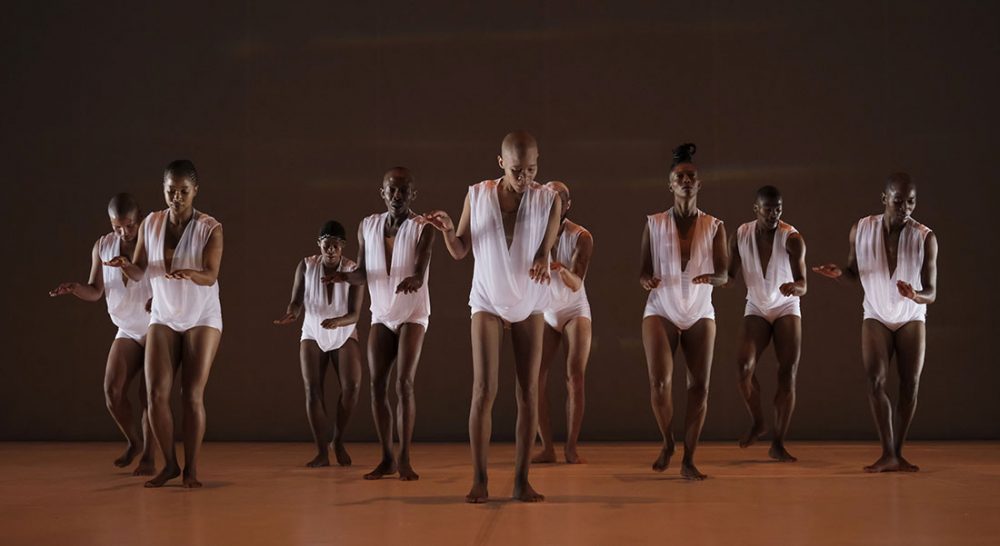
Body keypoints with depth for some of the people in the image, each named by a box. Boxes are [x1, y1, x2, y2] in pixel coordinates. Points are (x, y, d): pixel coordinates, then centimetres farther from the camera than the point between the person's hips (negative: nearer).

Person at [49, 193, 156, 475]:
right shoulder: (103, 247, -6)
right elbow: (95, 292, 2)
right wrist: (74, 288, -20)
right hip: (128, 332, 4)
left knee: (148, 392, -11)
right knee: (112, 390, -7)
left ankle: (148, 456, -1)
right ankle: (133, 442, 17)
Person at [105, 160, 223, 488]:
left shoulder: (210, 228, -13)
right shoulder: (151, 224, -2)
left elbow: (210, 276, -21)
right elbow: (140, 273, -2)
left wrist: (188, 274, -42)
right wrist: (126, 265, -25)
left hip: (202, 319, -3)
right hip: (163, 318, 3)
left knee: (193, 395, -6)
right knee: (156, 392, -7)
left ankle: (191, 469, 5)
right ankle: (169, 464, 9)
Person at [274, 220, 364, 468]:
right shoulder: (306, 266, -13)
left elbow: (354, 315, -22)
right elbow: (296, 301, -13)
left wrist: (336, 322, -42)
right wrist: (291, 314, -36)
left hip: (344, 335, -1)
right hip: (313, 335, 1)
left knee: (352, 385, -20)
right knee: (313, 390, -12)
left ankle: (338, 440, 2)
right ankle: (322, 452, -6)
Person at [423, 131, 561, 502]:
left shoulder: (548, 200, -6)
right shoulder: (477, 195, -5)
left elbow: (545, 249, -8)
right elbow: (460, 252, 0)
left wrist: (542, 264, -32)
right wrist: (446, 230, -21)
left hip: (530, 303, 1)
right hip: (488, 301, -1)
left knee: (528, 392, -1)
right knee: (484, 390, -8)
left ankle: (522, 480, 4)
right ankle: (479, 480, -4)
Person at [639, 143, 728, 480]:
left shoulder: (714, 227, 2)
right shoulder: (654, 224, 0)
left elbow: (724, 275, -4)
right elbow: (643, 272, 0)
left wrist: (710, 278, -27)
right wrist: (647, 281, -24)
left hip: (700, 313, 1)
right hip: (661, 310, -1)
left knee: (700, 386, -6)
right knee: (659, 381, -15)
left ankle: (689, 460, 3)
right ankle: (667, 443, 11)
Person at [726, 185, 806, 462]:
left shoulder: (792, 239, -17)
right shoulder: (739, 237, -8)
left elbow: (803, 286, -21)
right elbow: (730, 276, 2)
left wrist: (794, 287, -45)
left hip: (787, 309, -1)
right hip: (756, 310, 2)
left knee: (788, 374, -9)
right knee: (744, 366, -19)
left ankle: (778, 444, -2)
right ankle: (757, 423, 5)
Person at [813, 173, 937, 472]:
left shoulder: (925, 238, -19)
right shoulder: (861, 230, -14)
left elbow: (931, 293, -16)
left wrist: (915, 296, -39)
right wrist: (840, 272, -19)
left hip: (911, 318, 0)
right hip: (876, 317, 0)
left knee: (910, 384, -7)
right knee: (875, 380, -15)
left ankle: (898, 452, 6)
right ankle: (888, 455, -16)